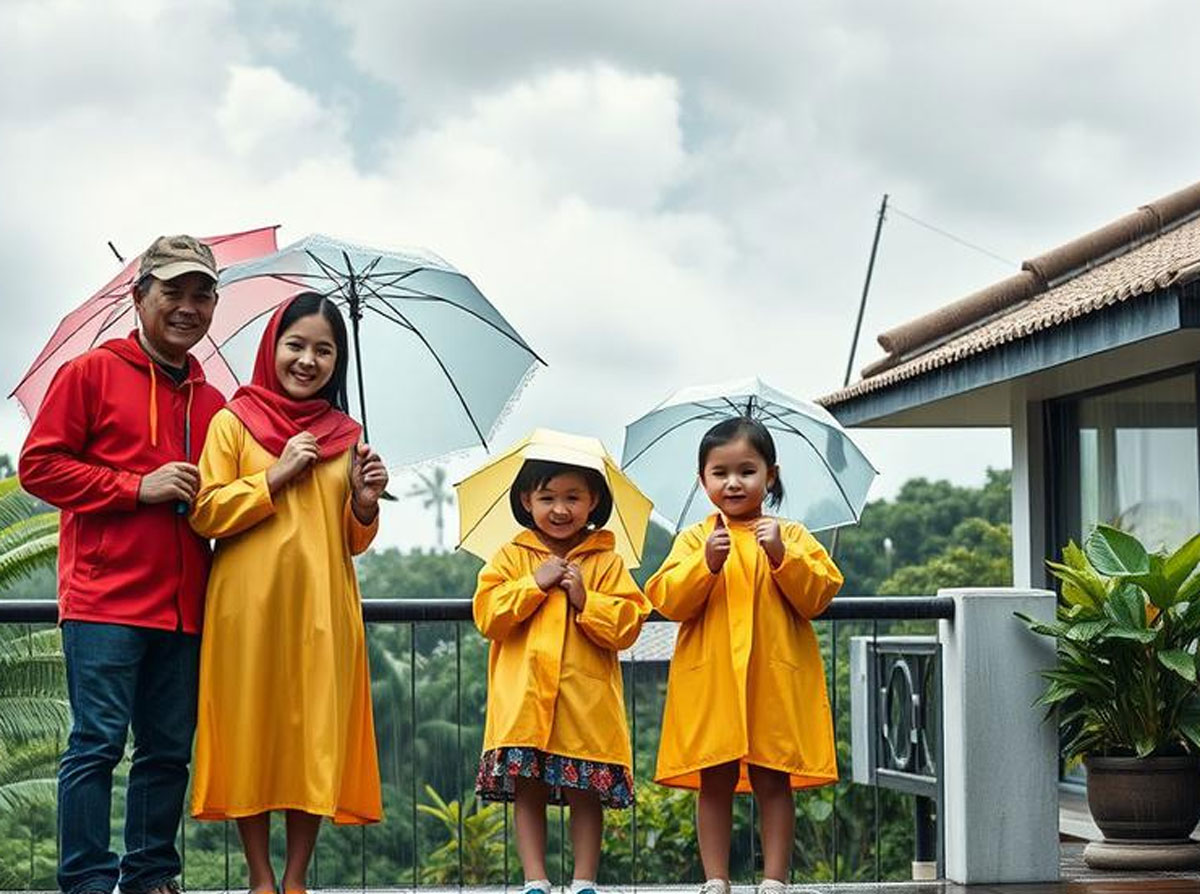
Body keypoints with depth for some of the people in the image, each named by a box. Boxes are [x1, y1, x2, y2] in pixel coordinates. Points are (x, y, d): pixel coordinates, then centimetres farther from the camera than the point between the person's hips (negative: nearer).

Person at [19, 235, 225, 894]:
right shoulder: (92, 373, 2)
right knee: (97, 742, -6)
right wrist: (138, 487, -11)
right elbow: (38, 465, -5)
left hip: (183, 609, 5)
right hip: (105, 600, -5)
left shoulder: (212, 402, 17)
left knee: (169, 750, 7)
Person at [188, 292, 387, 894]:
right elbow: (205, 514, -4)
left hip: (323, 607, 3)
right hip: (250, 604, -3)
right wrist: (275, 478, -11)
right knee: (252, 729, -2)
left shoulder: (346, 436, 14)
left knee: (318, 735, 0)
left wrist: (364, 505, -4)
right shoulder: (233, 422, 4)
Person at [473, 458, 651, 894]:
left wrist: (585, 598, -14)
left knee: (585, 795, 3)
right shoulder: (511, 557, 7)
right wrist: (534, 584, -10)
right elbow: (487, 616, -3)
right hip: (524, 698, 1)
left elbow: (627, 626, -2)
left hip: (587, 703, -1)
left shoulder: (607, 562, 5)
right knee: (527, 793, 3)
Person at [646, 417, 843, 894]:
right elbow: (669, 601, -3)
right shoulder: (694, 539, 8)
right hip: (709, 680, 1)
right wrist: (707, 564, -17)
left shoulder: (792, 536, 8)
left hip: (775, 680, 0)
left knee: (773, 781, 3)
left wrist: (781, 555, -15)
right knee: (715, 782, 4)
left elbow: (818, 596, -3)